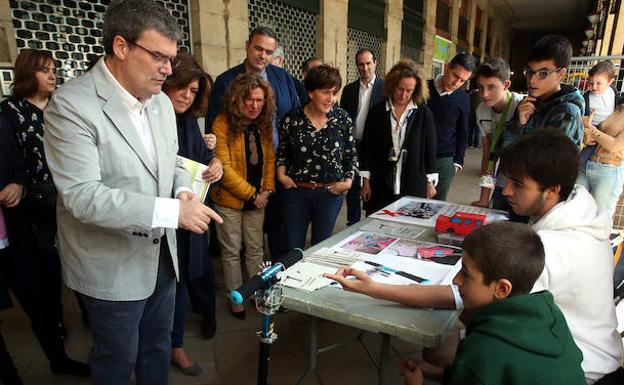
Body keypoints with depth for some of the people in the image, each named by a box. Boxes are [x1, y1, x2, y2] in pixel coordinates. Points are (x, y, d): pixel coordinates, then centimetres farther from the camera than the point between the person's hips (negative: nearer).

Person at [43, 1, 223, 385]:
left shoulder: (162, 102, 3)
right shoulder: (72, 104, -19)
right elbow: (81, 196, -26)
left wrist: (184, 191, -10)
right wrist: (171, 210, -30)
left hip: (162, 254, 6)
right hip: (112, 266, -6)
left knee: (158, 346, 24)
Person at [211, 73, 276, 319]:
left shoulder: (264, 124, 2)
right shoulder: (222, 125, -16)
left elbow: (270, 159, 7)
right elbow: (224, 168, -18)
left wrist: (267, 189, -5)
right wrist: (251, 194, -15)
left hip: (257, 200, 5)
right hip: (229, 200, -4)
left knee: (255, 249, 16)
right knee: (231, 251, 11)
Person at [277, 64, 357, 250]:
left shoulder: (343, 119, -4)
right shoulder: (291, 119, -4)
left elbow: (351, 155, 5)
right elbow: (282, 151, 10)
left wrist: (349, 181, -7)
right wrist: (281, 175, -4)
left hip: (330, 193, 0)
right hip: (296, 192, 0)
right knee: (293, 250, 11)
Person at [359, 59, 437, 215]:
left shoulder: (424, 113, -1)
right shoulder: (377, 111, 1)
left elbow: (430, 149, 4)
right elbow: (367, 147, 3)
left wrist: (430, 181, 6)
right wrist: (365, 180, 2)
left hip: (413, 186, 0)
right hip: (380, 185, 1)